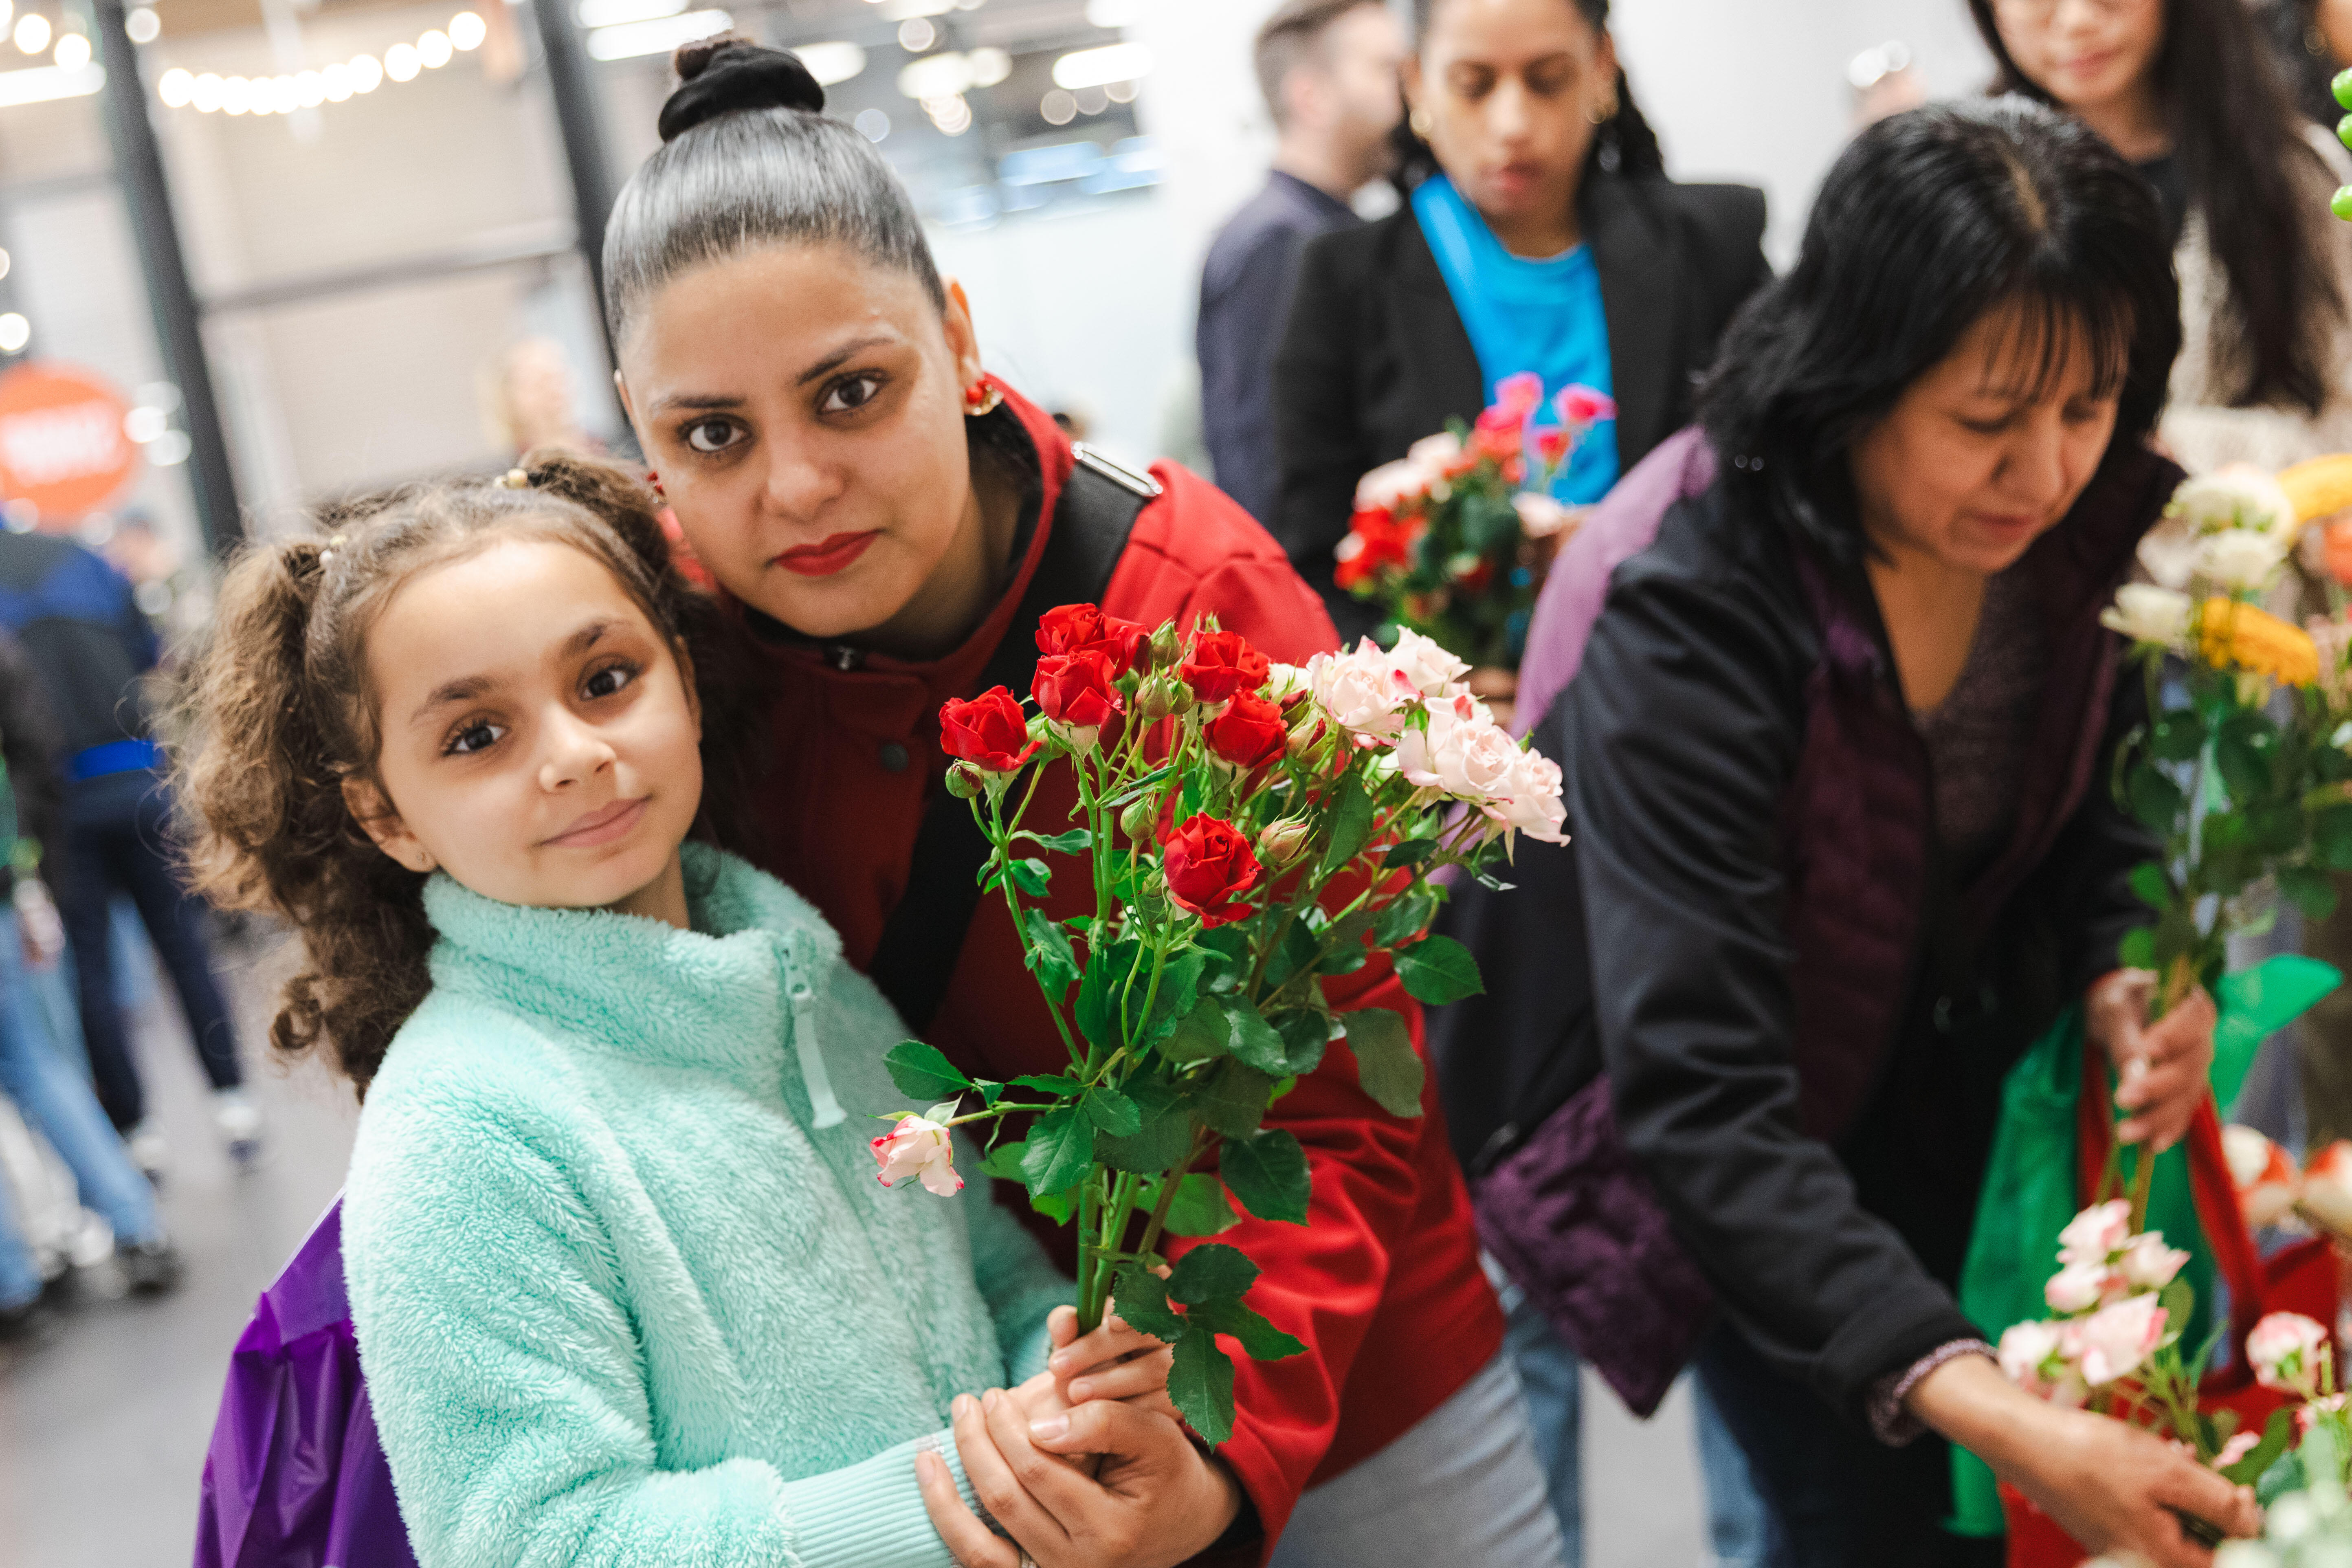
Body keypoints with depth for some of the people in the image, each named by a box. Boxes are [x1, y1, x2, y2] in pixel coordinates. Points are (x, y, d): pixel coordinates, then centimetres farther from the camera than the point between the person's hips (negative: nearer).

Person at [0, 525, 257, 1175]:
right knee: (182, 942, 10)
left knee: (87, 965, 7)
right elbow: (151, 658, 11)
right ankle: (231, 1099, 9)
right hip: (137, 774, 3)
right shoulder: (79, 560, 8)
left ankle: (134, 1124, 10)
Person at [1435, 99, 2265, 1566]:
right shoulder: (1682, 613, -35)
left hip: (1936, 1069, 6)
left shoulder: (2069, 519, -16)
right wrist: (1977, 1404, -47)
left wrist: (2126, 975, -17)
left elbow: (2081, 794, 5)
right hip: (1725, 1142, -5)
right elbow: (1700, 1096, -39)